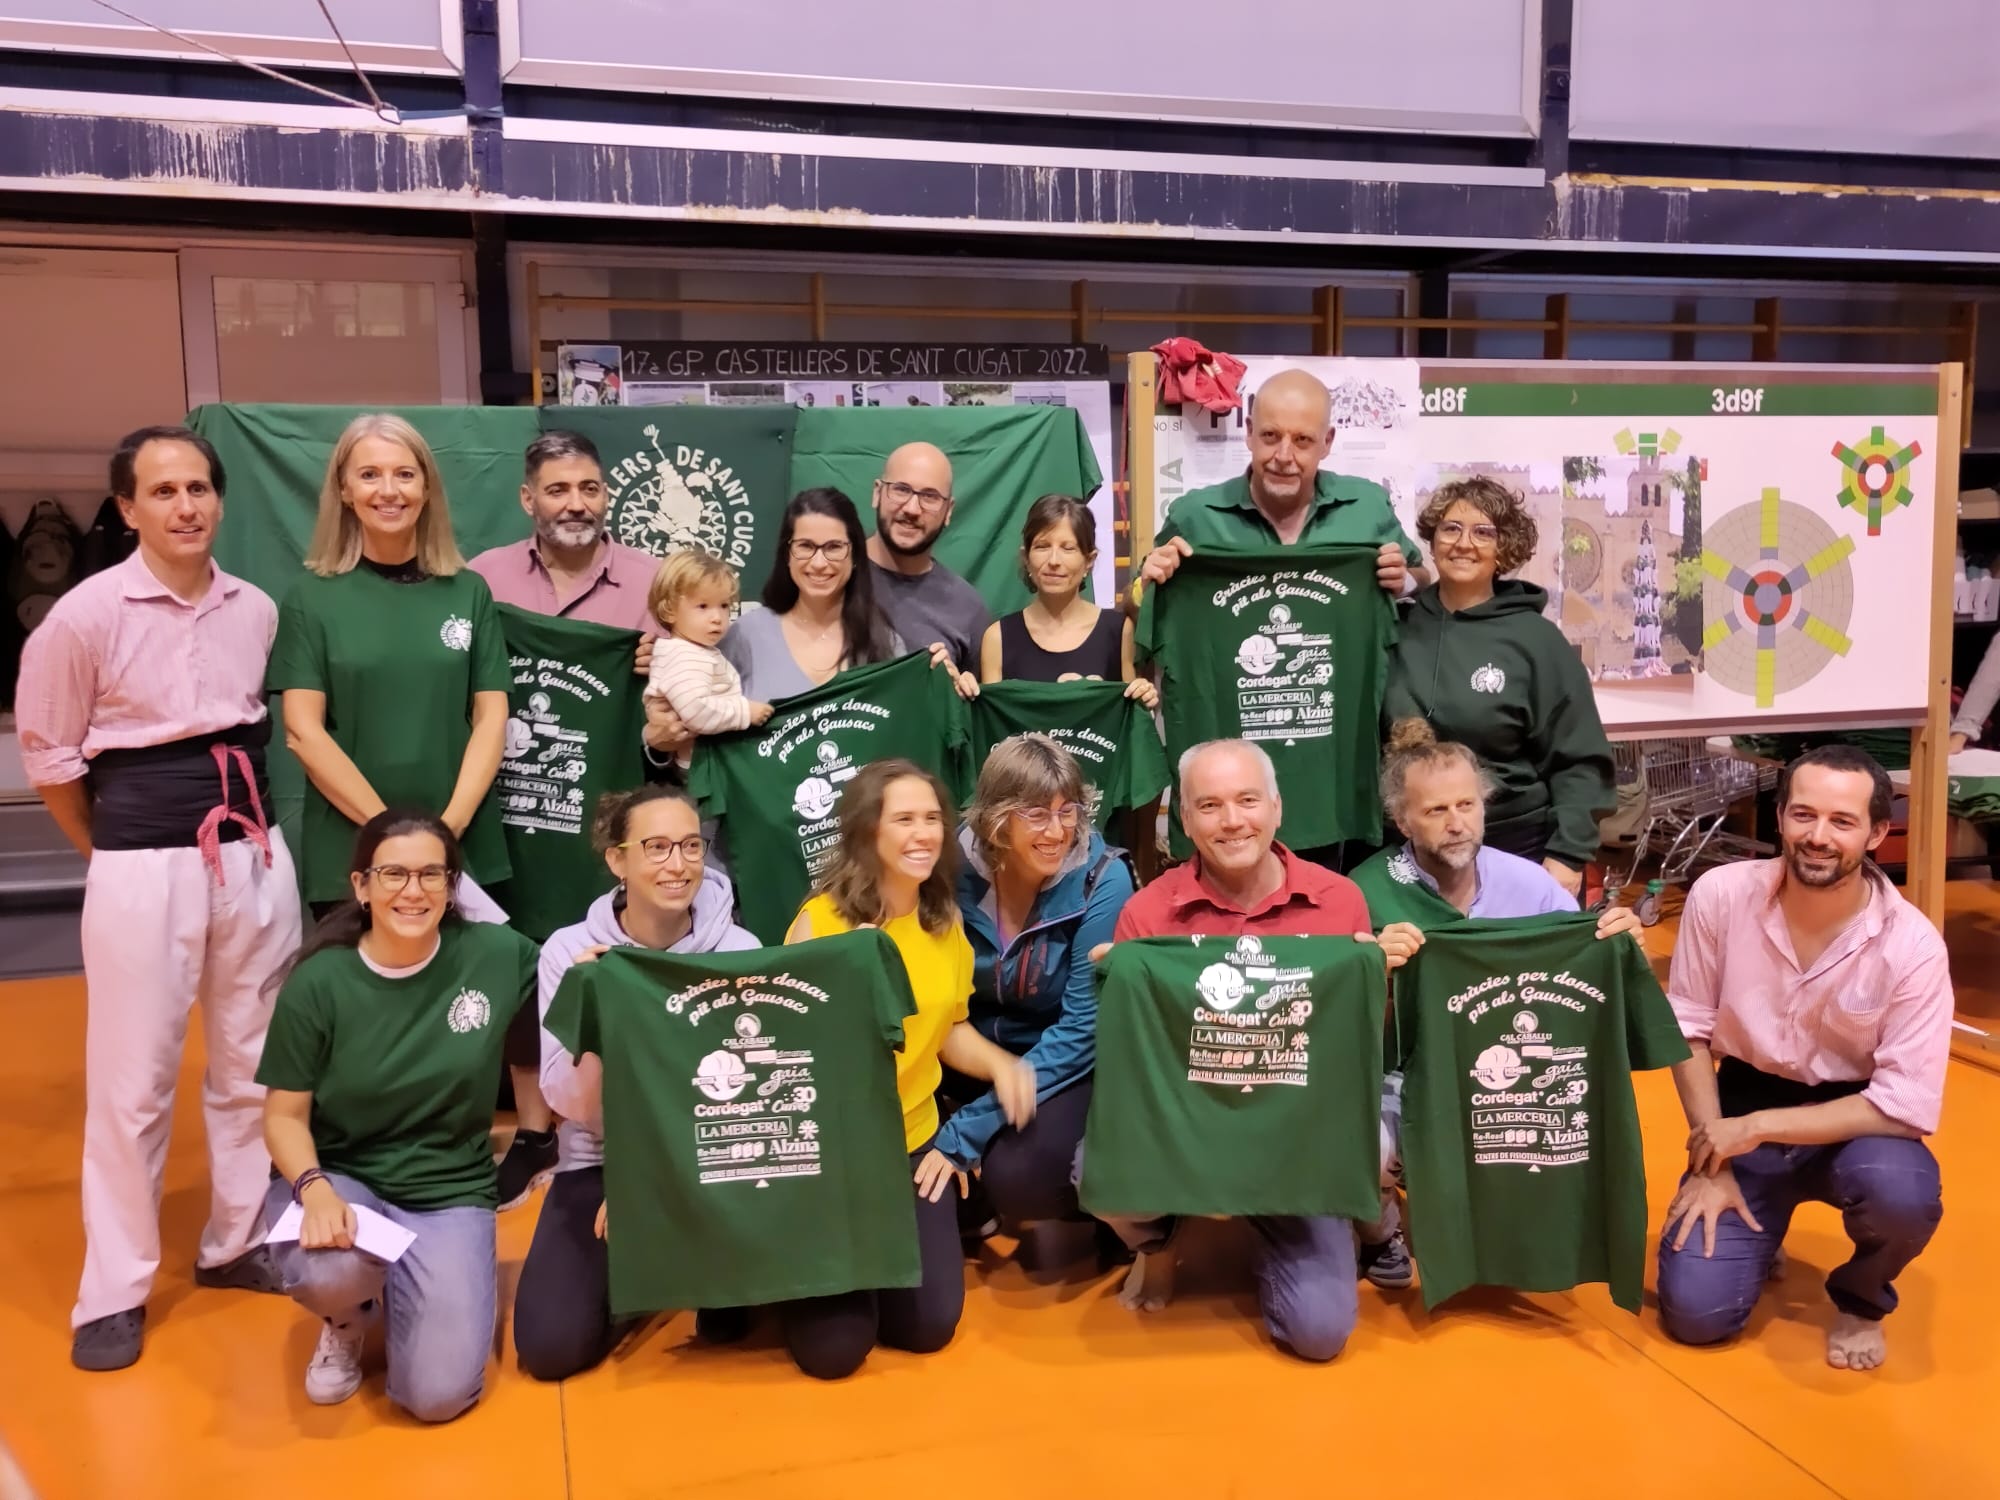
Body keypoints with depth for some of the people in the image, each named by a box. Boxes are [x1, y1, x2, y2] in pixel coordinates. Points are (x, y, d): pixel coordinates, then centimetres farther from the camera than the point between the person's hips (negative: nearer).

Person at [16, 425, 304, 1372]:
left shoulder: (258, 611, 2)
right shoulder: (86, 615, -8)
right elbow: (45, 753, 0)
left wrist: (239, 828, 10)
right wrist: (118, 853, 6)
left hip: (256, 857, 4)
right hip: (144, 870, -4)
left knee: (253, 1065, 12)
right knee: (132, 1083, 3)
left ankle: (240, 1243, 29)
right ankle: (114, 1292, 16)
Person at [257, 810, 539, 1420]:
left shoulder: (496, 955, -9)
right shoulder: (318, 982, -10)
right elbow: (285, 1115, -4)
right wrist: (315, 1189, -23)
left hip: (449, 1192, 0)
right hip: (337, 1178, 0)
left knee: (439, 1393, -15)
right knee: (329, 1270, -36)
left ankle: (401, 1292, 20)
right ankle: (348, 1316, 5)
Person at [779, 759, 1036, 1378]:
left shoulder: (946, 923, 1)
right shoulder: (821, 920, -17)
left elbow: (948, 1027, 9)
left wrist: (999, 1063, -10)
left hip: (914, 1142, 5)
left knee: (929, 1325, 1)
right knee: (833, 1345, -7)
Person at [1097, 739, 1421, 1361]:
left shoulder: (1339, 900, -4)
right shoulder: (1147, 912, -8)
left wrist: (1380, 972, -15)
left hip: (1299, 1131, 1)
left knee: (1320, 1328, -15)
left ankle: (1273, 1232, 23)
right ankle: (1156, 1245, 8)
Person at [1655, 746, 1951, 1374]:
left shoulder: (1913, 945, -20)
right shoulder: (1719, 896, -16)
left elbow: (1909, 1107, -20)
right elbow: (1690, 1031, -5)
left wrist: (1758, 1129, -24)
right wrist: (1713, 1164, -10)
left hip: (1854, 1120, 0)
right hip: (1743, 1109, 1)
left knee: (1903, 1193, -36)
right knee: (1694, 1310, -13)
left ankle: (1861, 1298, 1)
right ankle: (1757, 1230, 23)